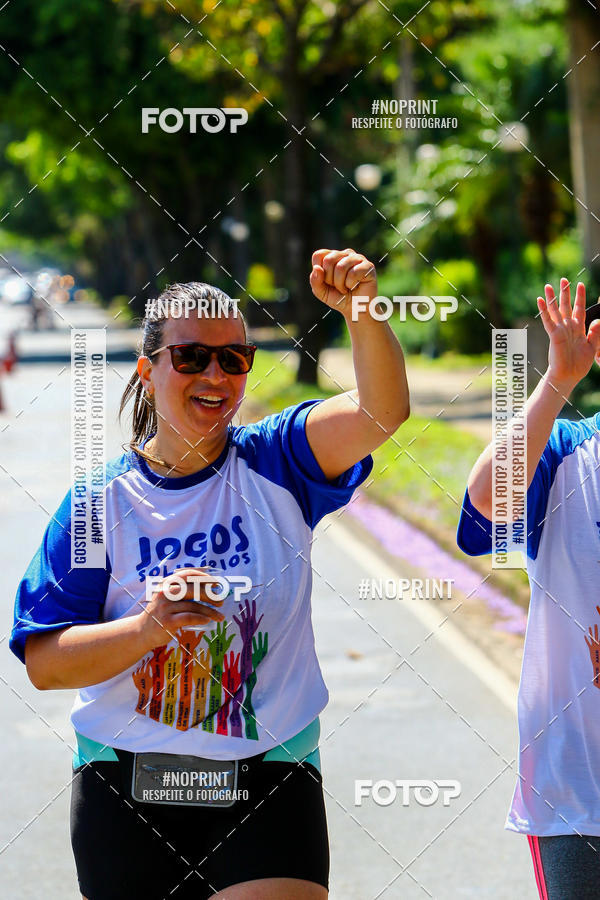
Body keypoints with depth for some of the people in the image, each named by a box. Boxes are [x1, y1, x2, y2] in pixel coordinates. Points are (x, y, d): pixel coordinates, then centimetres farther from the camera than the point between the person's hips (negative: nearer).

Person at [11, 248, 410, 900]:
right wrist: (147, 627, -23)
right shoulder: (101, 502, -1)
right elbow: (43, 662, -6)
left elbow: (383, 410, -18)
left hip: (270, 780, -1)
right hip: (126, 790, 1)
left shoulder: (276, 465, 1)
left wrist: (360, 312, -36)